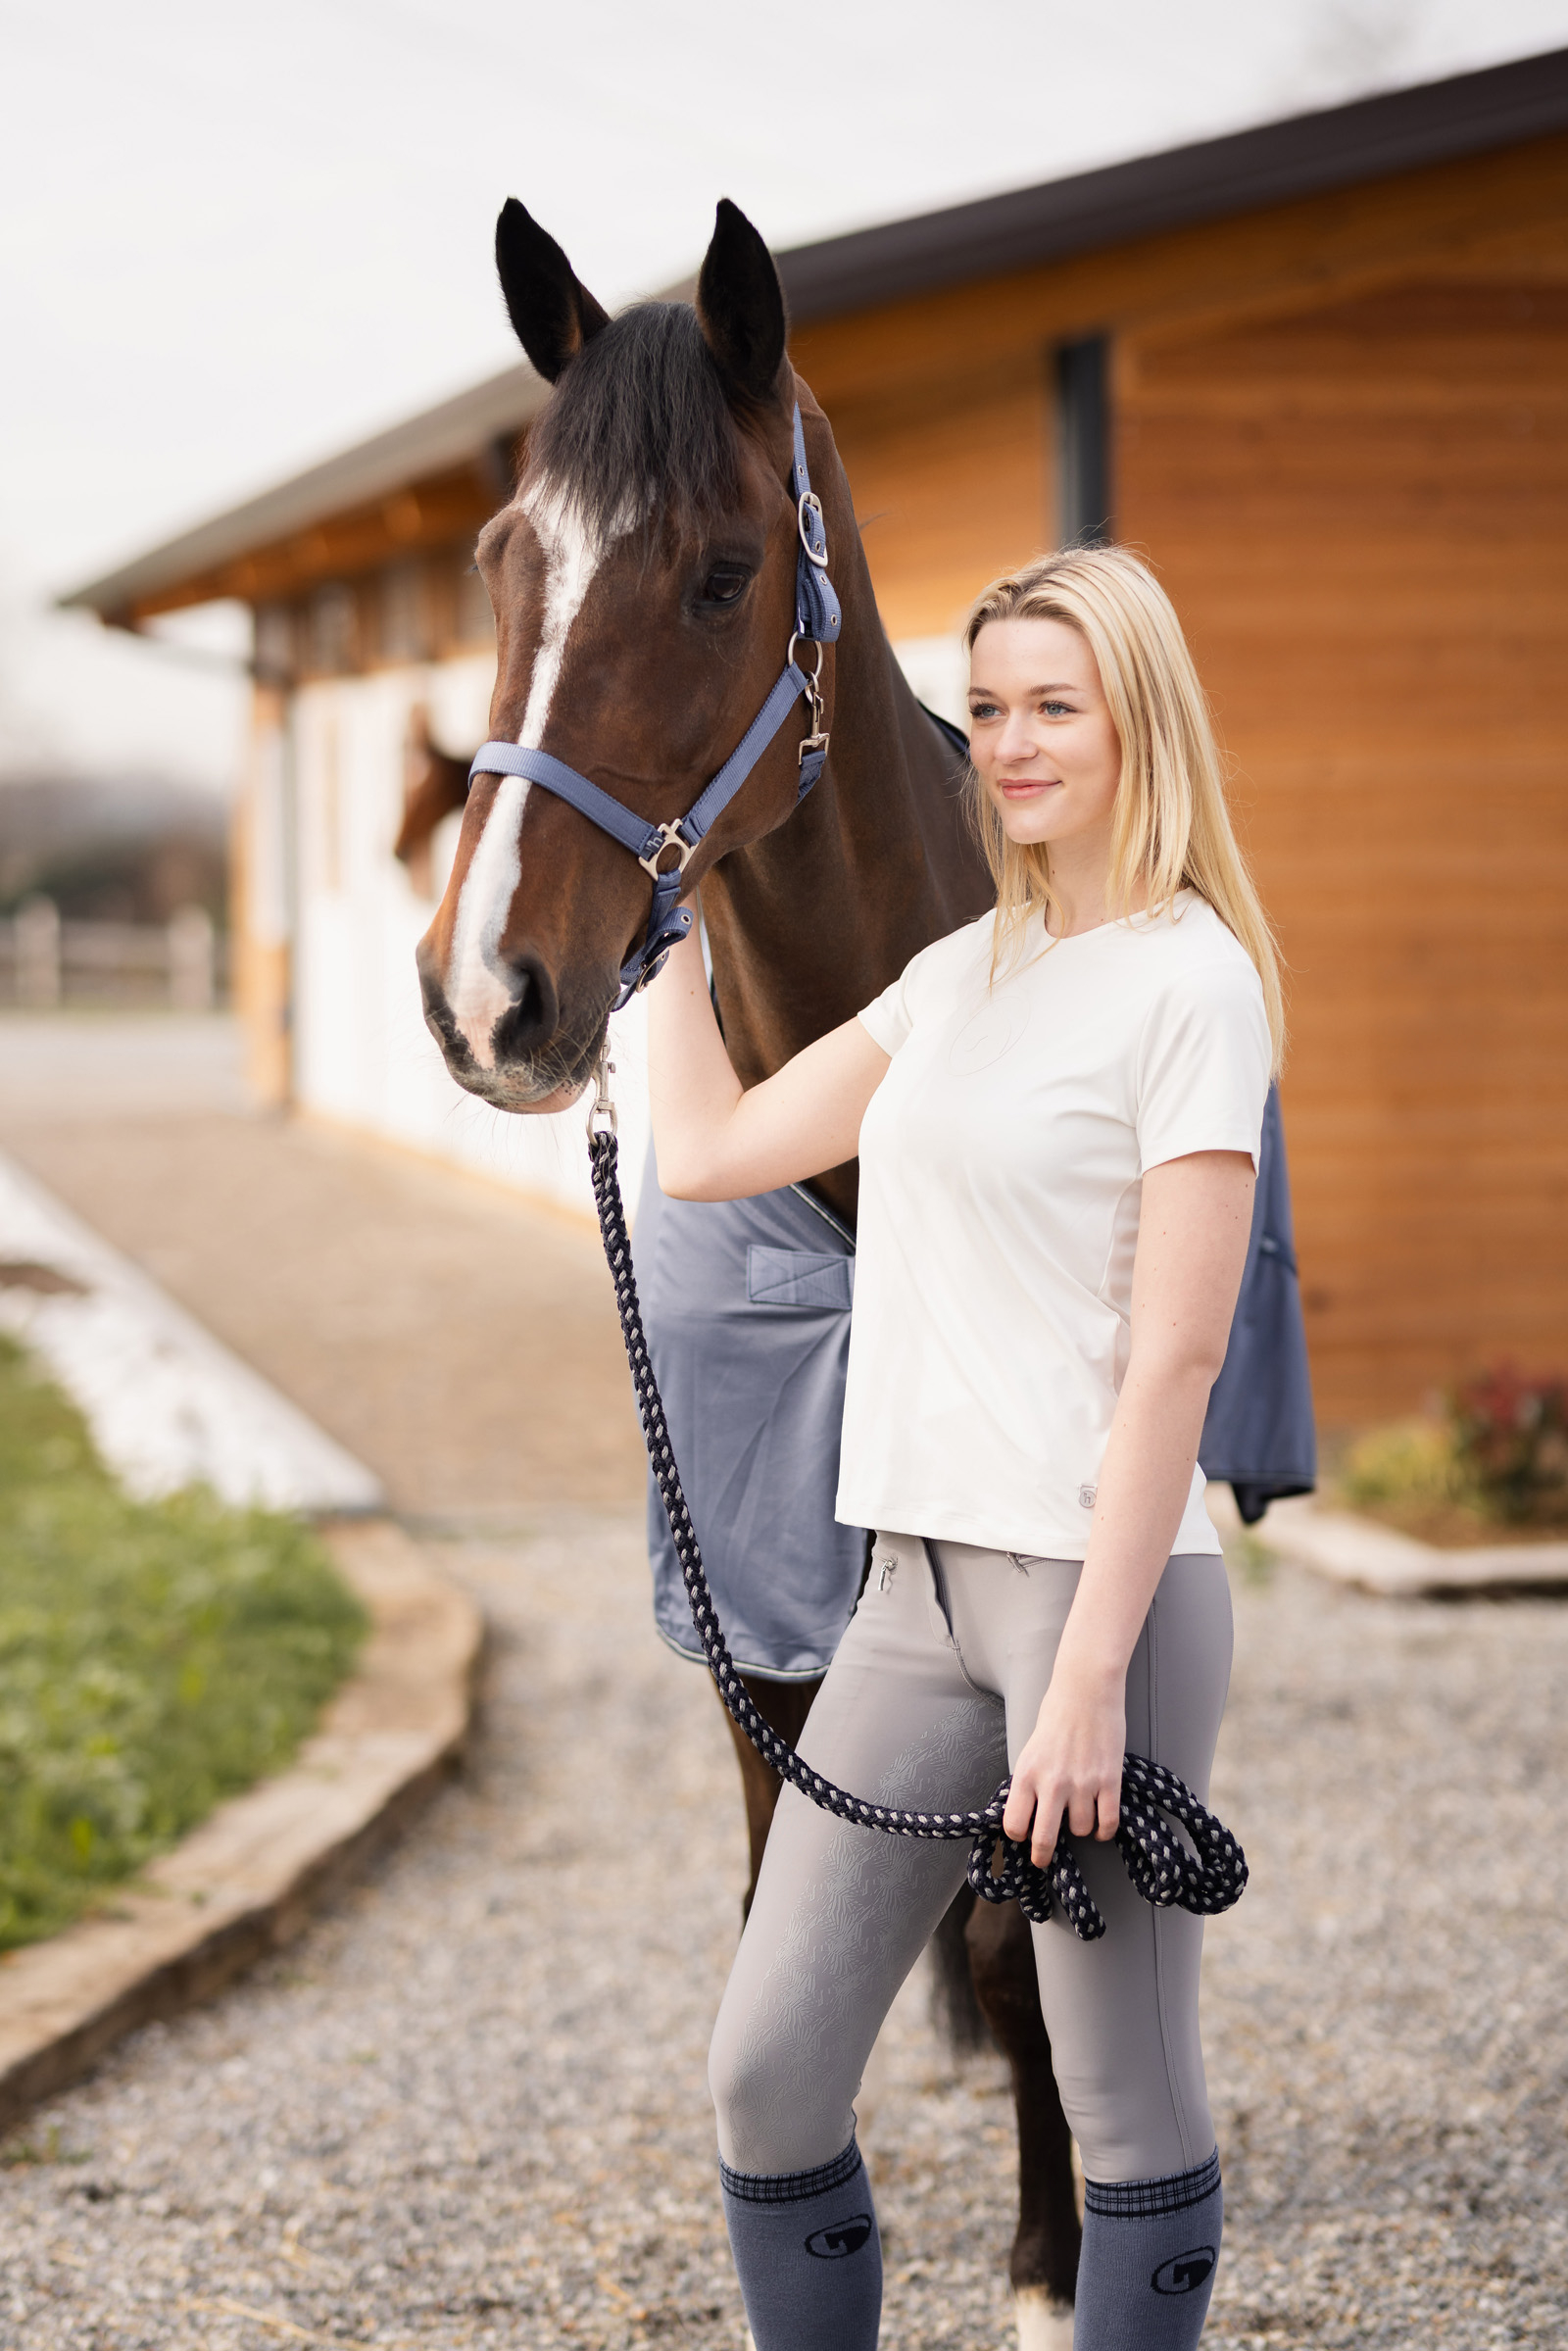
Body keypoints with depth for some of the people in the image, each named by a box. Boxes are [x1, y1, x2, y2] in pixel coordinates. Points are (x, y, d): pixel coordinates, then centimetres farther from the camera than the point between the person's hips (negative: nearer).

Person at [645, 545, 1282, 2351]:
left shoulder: (1190, 983, -9)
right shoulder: (960, 974, 14)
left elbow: (1174, 1356, -14)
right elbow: (708, 1151, 20)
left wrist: (1092, 1675, -18)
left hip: (1098, 1584, -7)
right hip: (919, 1586, 7)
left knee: (1128, 2115, 3)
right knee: (766, 2071, 7)